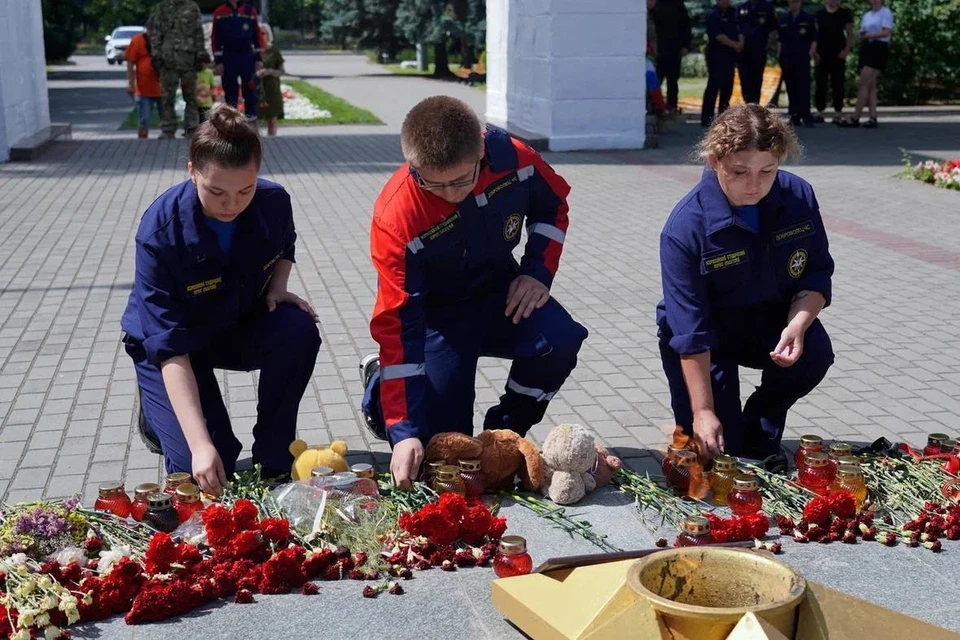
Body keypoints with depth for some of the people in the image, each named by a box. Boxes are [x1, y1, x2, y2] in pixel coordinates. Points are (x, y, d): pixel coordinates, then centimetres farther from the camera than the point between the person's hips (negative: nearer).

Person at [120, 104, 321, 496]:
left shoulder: (273, 201, -20)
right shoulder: (160, 233, -33)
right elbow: (171, 349, -34)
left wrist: (277, 288, -15)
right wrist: (199, 443, -42)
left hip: (241, 326, 4)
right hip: (169, 345, -3)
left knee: (299, 330, -29)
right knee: (205, 469, -18)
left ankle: (273, 462, -10)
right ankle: (158, 412, 18)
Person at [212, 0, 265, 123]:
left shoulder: (250, 11, 3)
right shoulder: (219, 12, 3)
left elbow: (257, 35, 5)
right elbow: (215, 38, 4)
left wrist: (258, 58, 2)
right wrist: (218, 61, -1)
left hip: (248, 57, -1)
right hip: (228, 58, 1)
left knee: (250, 89, -1)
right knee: (230, 90, 5)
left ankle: (251, 116, 6)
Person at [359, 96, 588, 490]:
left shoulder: (513, 159, -21)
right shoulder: (395, 217, -31)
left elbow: (552, 207, 4)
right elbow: (398, 326, -29)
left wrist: (537, 271, -11)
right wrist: (404, 431, -32)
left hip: (499, 292, 3)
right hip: (436, 311, -3)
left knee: (560, 341, -27)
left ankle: (504, 433, 0)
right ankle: (378, 383, 22)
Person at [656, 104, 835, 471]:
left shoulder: (799, 197, -15)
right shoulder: (685, 227, -27)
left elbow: (817, 275, -5)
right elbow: (690, 331, -26)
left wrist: (797, 325, -27)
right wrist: (703, 412, -27)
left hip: (772, 323, 4)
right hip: (709, 337, -3)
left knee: (814, 352, -29)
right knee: (715, 450, -12)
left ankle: (760, 432, 0)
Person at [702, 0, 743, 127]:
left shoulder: (732, 14, 15)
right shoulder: (714, 16, -8)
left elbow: (739, 31, 16)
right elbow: (718, 36, -18)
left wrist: (740, 43, -4)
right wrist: (734, 45, -15)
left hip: (730, 54, 8)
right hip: (717, 54, -7)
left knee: (727, 86, 10)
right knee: (714, 85, -10)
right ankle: (706, 118, -9)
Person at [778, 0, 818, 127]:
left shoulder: (808, 19, 4)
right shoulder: (783, 20, 13)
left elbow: (814, 39, 3)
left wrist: (810, 54, -8)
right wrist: (779, 55, 8)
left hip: (802, 58, -3)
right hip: (787, 58, 3)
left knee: (803, 87, -9)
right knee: (791, 88, 3)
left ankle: (806, 116, -10)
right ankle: (795, 116, 8)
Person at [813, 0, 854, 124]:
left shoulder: (844, 14, 4)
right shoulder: (819, 14, 5)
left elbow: (850, 34, 4)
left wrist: (846, 50, -8)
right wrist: (814, 52, -4)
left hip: (838, 55, -1)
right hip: (822, 54, 1)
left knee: (837, 84, -1)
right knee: (820, 84, 2)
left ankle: (838, 113, 2)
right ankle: (820, 112, 8)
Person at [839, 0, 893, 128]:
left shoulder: (886, 13, -4)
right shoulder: (866, 15, 19)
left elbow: (886, 32, -15)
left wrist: (868, 35, -11)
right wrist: (862, 37, -4)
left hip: (878, 49, -8)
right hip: (866, 49, 8)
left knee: (863, 84, -13)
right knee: (870, 86, 3)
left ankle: (855, 118, -13)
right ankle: (873, 118, 1)